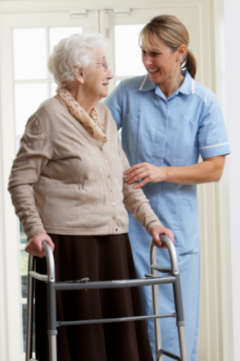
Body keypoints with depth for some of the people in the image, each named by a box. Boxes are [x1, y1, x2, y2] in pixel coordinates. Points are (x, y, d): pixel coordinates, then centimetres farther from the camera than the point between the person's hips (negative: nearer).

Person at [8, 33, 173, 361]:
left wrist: (150, 220, 12)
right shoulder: (49, 117, -6)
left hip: (113, 242, 7)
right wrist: (35, 230, -18)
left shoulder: (104, 115, 15)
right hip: (69, 243, -7)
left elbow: (125, 177, 21)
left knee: (121, 334, 6)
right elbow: (20, 181, -7)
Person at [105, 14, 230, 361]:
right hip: (130, 220, 0)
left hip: (177, 226, 0)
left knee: (176, 324, 2)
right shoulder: (128, 91, 0)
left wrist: (162, 172, -15)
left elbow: (214, 168, -4)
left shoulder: (203, 101, -1)